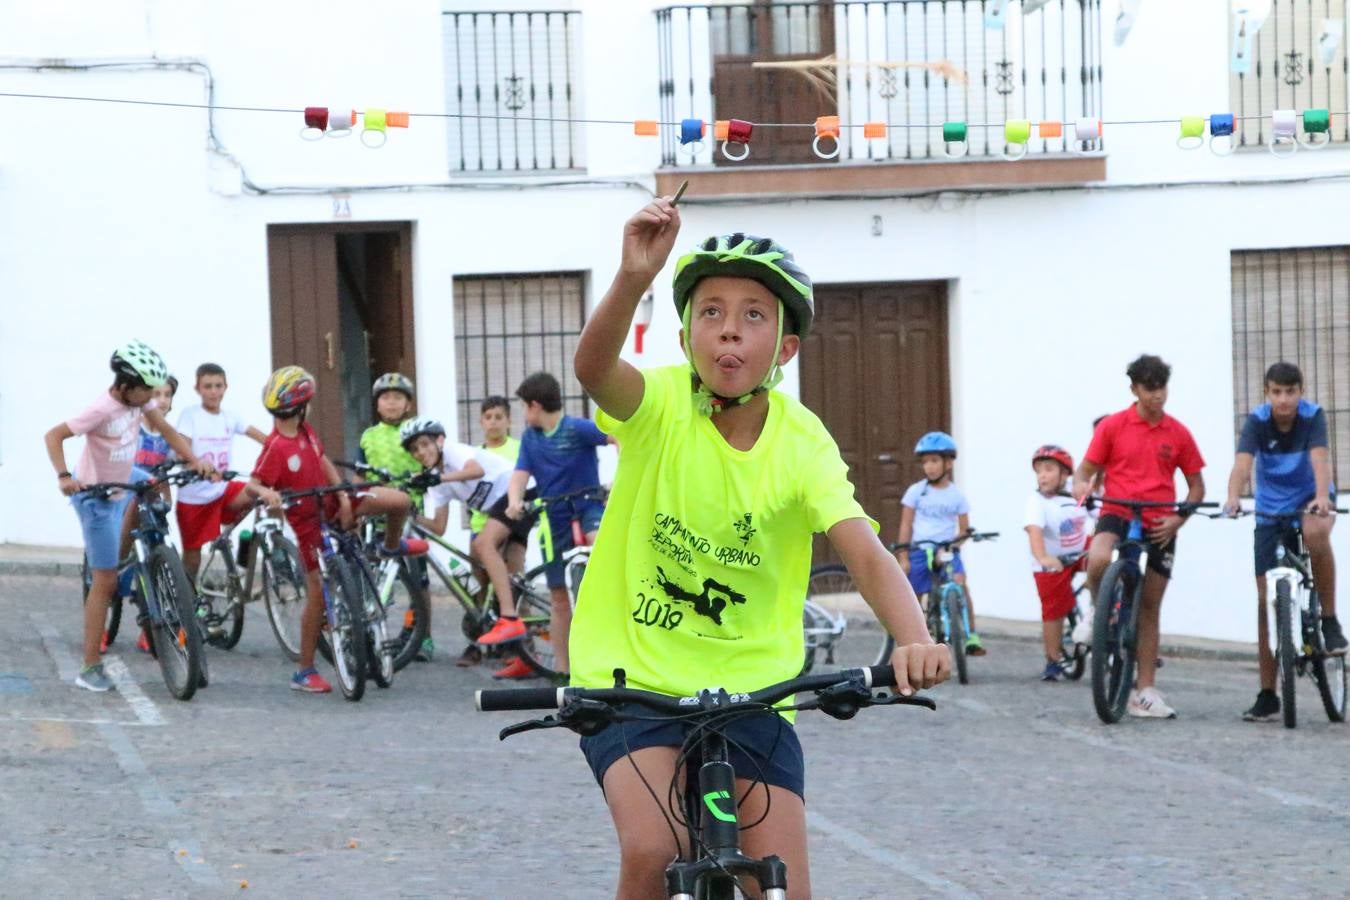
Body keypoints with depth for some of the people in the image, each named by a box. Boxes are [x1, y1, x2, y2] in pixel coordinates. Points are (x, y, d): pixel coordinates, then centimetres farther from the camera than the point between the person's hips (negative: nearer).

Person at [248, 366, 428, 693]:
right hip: (308, 519, -6)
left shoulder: (305, 432, -1)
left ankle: (392, 545, 30)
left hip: (329, 504, 6)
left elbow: (325, 463, 6)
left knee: (401, 501, -6)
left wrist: (343, 496, -7)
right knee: (317, 591, -6)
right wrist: (266, 493, -51)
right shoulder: (276, 447, -24)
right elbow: (251, 485, -29)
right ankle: (305, 672, 4)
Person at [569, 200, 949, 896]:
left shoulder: (801, 442, -9)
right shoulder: (661, 402, -13)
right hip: (635, 676, -2)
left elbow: (867, 556, -21)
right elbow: (593, 368, -36)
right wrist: (633, 278, -56)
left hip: (750, 688, 2)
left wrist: (915, 641, -42)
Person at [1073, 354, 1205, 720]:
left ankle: (1145, 691, 12)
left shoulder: (1178, 434, 5)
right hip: (1117, 515, -2)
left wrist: (1179, 517, -7)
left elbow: (1196, 485, 11)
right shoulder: (1112, 426, 1)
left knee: (1149, 608, 6)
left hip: (1159, 527, 2)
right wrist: (1080, 486, -21)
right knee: (1099, 559, -36)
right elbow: (1085, 470, 3)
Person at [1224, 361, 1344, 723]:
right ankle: (1267, 696, 5)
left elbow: (1320, 458, -33)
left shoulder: (1312, 416, -17)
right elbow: (1242, 463, -31)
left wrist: (1322, 496, -52)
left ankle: (1330, 619, -19)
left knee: (1315, 531, -39)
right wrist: (1233, 498, -51)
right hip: (1271, 510, 2)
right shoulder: (1257, 421, -16)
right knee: (1266, 600, -2)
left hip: (1310, 499, -2)